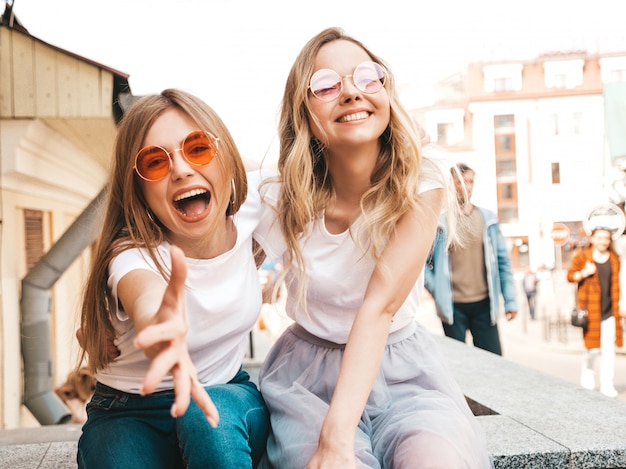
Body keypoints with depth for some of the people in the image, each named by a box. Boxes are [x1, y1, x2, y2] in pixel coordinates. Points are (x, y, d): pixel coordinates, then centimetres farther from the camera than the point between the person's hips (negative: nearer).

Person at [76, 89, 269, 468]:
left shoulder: (248, 214, -13)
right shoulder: (135, 255, -26)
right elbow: (146, 307, -52)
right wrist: (161, 331, -73)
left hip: (228, 395, 2)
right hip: (132, 413, -1)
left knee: (209, 418, -33)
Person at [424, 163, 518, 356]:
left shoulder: (488, 218, 6)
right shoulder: (438, 220, -4)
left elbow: (503, 261, 8)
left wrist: (510, 300, 4)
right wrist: (436, 290, -9)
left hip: (484, 304, 2)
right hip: (452, 306, -2)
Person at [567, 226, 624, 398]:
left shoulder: (614, 258, 10)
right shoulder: (582, 256, -2)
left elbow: (615, 284, 16)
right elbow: (570, 275, 2)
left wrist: (618, 306, 15)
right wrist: (584, 273, -17)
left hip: (609, 311, 3)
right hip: (591, 309, -3)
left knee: (609, 349, 2)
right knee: (594, 347, -2)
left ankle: (607, 384, 11)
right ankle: (587, 369, 28)